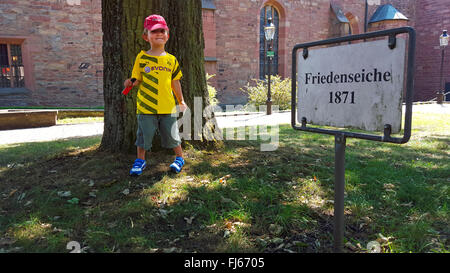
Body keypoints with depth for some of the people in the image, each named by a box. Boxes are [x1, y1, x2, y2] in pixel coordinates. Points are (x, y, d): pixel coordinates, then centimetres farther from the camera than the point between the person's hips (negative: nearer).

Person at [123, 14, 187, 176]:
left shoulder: (171, 59, 7)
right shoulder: (142, 58, 1)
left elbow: (175, 82, 14)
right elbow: (137, 79, 4)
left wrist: (181, 101, 18)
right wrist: (131, 83, -18)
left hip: (168, 107, 1)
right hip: (146, 107, -1)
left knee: (172, 134, 9)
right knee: (144, 135, 8)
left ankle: (179, 158, 29)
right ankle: (140, 161, 27)